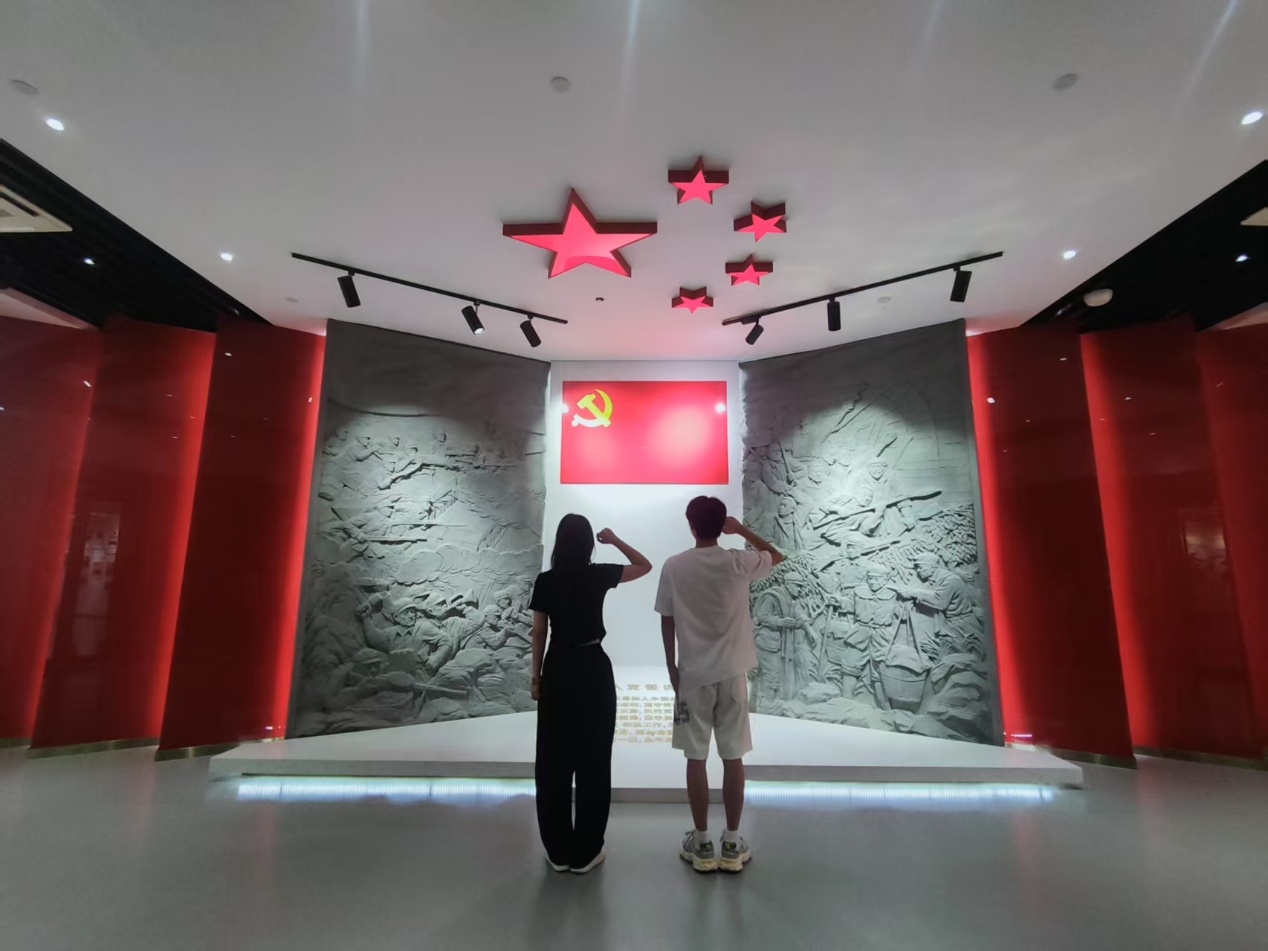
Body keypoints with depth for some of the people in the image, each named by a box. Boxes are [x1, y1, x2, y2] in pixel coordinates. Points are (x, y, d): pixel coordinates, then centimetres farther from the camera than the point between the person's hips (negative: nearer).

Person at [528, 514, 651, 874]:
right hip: (593, 670, -2)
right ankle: (585, 852, 17)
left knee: (554, 761, 12)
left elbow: (538, 634, 0)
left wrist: (536, 677, 10)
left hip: (557, 671, 2)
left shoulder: (545, 581, -4)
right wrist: (616, 540, 7)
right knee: (592, 761, 8)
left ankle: (558, 851, 22)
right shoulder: (599, 576, -8)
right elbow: (645, 566, 6)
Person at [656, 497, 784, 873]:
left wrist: (671, 667, 10)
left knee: (696, 759, 10)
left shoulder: (673, 567, -7)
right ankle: (732, 845, 20)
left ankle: (701, 845, 19)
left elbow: (666, 622, -1)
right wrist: (742, 530, 13)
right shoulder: (739, 563, -8)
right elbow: (776, 556, 13)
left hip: (692, 674, 0)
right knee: (733, 758, 10)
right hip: (732, 673, 0)